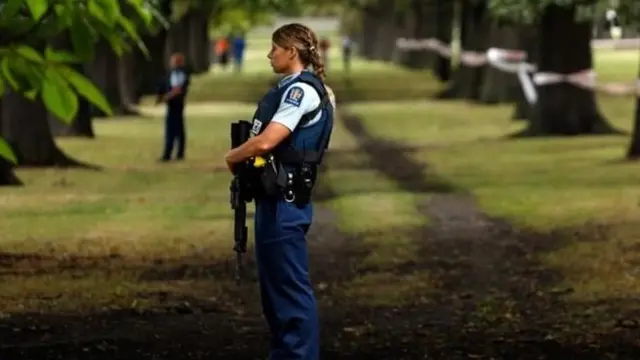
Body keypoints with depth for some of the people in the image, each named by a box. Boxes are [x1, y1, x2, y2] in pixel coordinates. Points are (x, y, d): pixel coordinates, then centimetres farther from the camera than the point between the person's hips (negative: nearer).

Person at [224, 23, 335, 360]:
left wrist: (233, 156, -6)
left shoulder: (302, 90, -15)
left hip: (285, 201, -10)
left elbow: (265, 142, -23)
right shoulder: (291, 88, 16)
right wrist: (243, 157, 3)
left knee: (291, 285, -7)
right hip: (274, 197, 10)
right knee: (275, 283, 16)